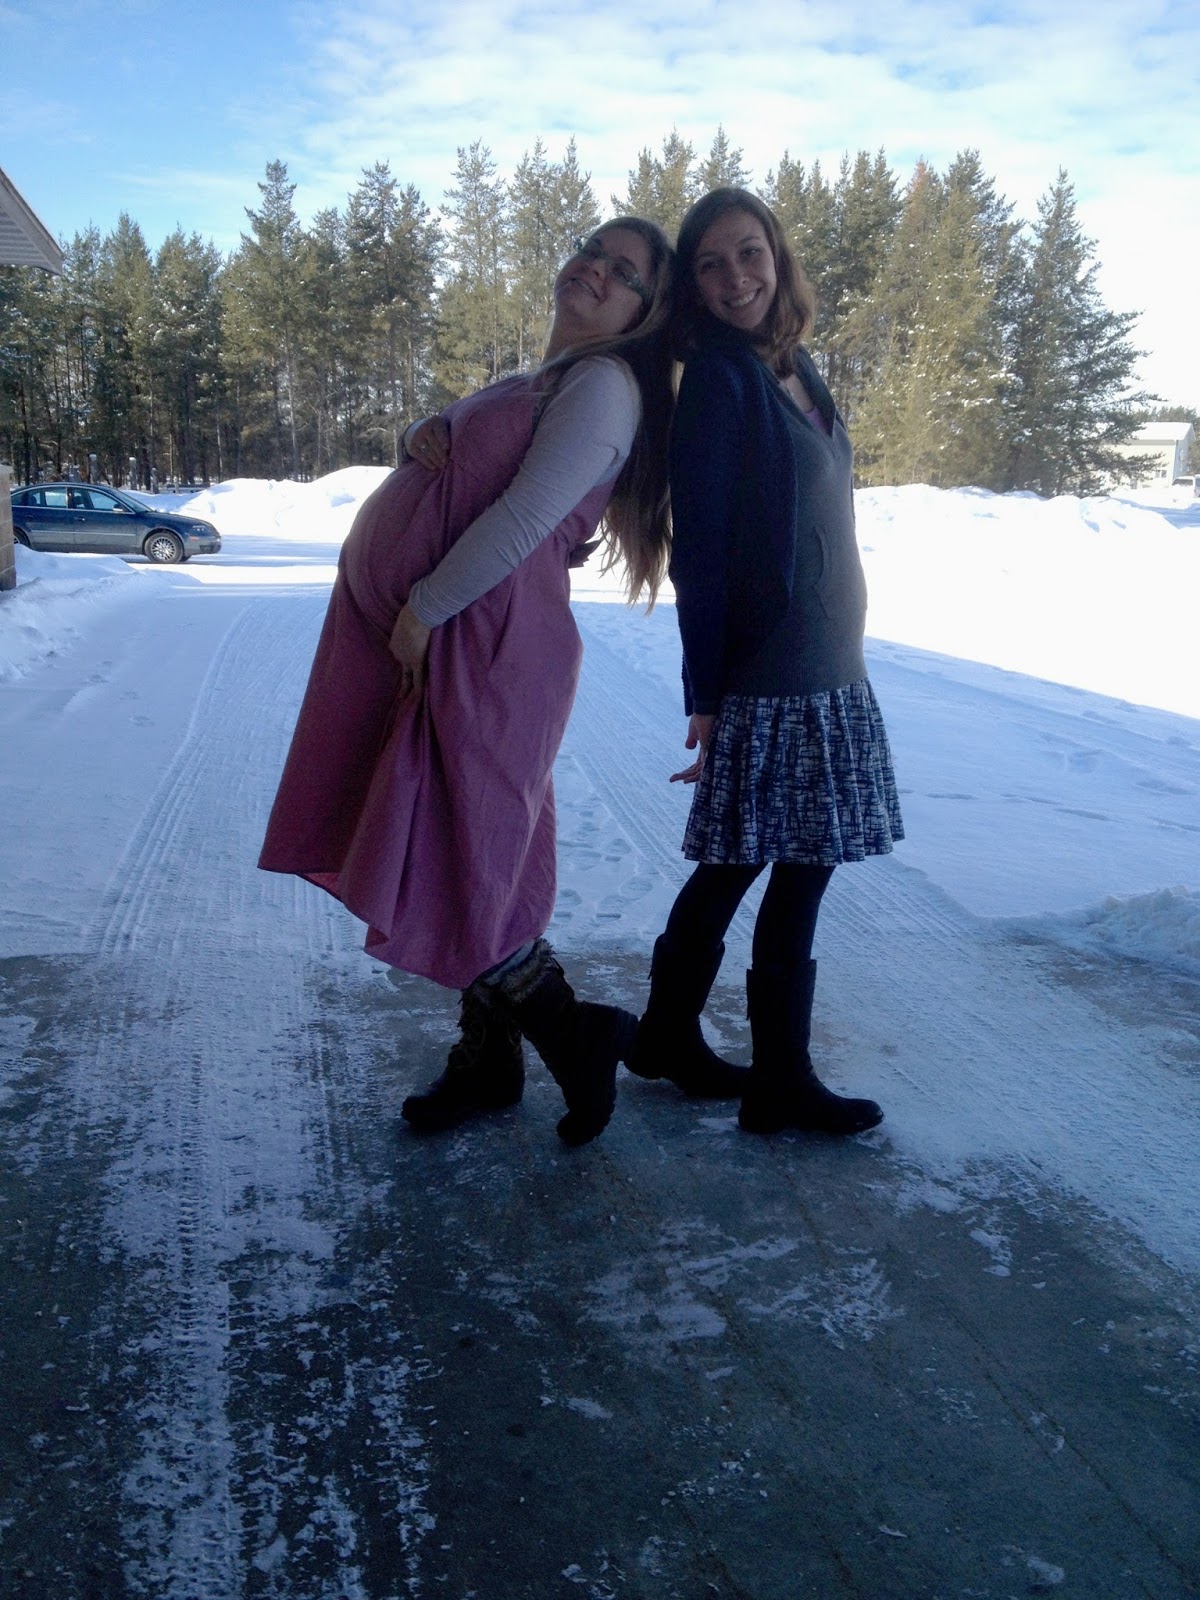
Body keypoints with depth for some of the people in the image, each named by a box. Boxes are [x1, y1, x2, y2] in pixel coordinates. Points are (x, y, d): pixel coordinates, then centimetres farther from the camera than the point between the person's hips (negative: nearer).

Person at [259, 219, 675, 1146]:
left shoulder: (603, 384, -8)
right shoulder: (530, 384, 23)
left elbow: (527, 516, -19)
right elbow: (446, 451, 25)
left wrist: (424, 609, -16)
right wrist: (423, 434, 1)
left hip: (482, 646, -9)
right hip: (429, 638, 9)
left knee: (456, 860, -8)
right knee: (476, 860, 12)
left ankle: (575, 1035, 8)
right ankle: (488, 1062, 24)